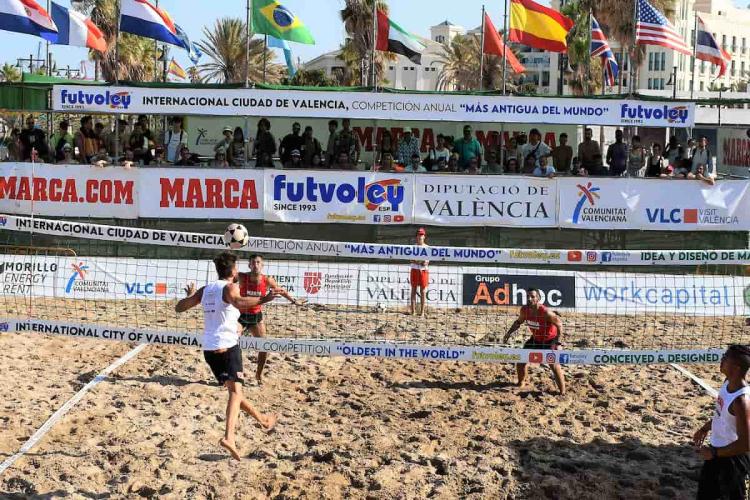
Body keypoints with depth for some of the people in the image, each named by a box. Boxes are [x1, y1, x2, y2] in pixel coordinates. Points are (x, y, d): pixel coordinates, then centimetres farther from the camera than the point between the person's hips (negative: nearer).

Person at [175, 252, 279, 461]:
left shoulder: (206, 289, 13)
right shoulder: (229, 287, -7)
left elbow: (179, 307, 19)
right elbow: (237, 302, -32)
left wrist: (190, 294, 37)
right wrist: (261, 300, -42)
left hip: (209, 348, 7)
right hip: (227, 347, -7)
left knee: (233, 388, 20)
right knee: (235, 390, -12)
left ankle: (262, 419, 39)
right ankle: (228, 436, -31)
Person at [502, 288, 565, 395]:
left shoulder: (545, 312, -33)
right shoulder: (524, 310, -16)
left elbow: (559, 324, -22)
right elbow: (519, 322, 6)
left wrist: (558, 343, -28)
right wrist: (509, 333, -3)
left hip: (550, 340, -6)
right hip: (535, 339, 6)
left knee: (554, 365, -19)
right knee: (521, 359, 7)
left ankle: (562, 392, -7)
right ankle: (520, 383, 32)